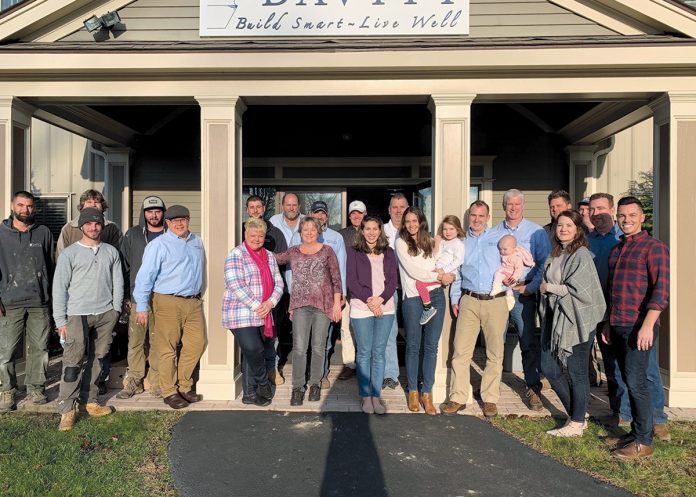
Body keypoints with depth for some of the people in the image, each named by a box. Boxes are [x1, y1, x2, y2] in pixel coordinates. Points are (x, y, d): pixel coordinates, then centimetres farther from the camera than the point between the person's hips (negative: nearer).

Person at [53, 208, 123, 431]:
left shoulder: (111, 252, 11)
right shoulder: (70, 253, 2)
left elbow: (117, 282, 13)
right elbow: (59, 287, 0)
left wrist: (116, 309, 5)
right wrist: (61, 320, -4)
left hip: (105, 314, 3)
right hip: (78, 314, -3)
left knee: (97, 359, 9)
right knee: (73, 361, -7)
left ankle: (88, 400, 20)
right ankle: (67, 409, 0)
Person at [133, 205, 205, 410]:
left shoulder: (196, 242, 14)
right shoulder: (159, 245, -6)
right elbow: (145, 275, -10)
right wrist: (142, 306, -13)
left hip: (193, 302, 6)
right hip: (168, 303, -6)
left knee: (196, 344, 8)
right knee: (168, 349, 0)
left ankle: (184, 387, 24)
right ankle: (169, 392, 13)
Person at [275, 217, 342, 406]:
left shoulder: (327, 251, 3)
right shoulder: (293, 252, 9)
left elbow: (336, 279, 2)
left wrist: (337, 303, -2)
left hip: (323, 305, -1)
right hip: (300, 305, 1)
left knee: (318, 347, 7)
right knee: (299, 348, -4)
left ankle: (315, 384, 22)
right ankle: (298, 387, 7)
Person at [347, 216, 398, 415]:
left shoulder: (388, 252, 12)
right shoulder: (354, 252, 5)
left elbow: (393, 279, 5)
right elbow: (351, 281, -2)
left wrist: (381, 299, -10)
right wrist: (368, 300, -11)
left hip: (385, 307, 2)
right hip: (361, 307, -2)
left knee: (379, 352, 4)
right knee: (364, 352, 3)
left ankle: (376, 395, 12)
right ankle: (365, 395, 13)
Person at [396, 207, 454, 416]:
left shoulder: (430, 242, 16)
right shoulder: (401, 243, 3)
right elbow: (413, 271, -6)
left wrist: (446, 275, -4)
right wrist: (439, 276, -1)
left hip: (436, 295, 4)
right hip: (413, 297, -3)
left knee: (431, 346, 4)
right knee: (413, 346, 5)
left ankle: (427, 394, 12)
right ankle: (413, 391, 19)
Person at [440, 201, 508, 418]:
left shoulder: (499, 238, 8)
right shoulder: (461, 242, 14)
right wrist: (454, 299, 10)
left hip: (496, 301, -1)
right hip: (469, 301, 2)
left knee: (495, 353, 5)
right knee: (460, 351, -2)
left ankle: (490, 399, 17)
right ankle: (458, 398, 7)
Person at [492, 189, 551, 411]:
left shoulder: (536, 232, 3)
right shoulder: (494, 231, 10)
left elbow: (544, 263, -2)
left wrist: (531, 287, -10)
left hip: (523, 292, -2)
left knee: (529, 342, -3)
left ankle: (533, 388, 7)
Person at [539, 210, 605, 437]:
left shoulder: (581, 255, -11)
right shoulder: (554, 254, 13)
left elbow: (577, 289, -18)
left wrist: (548, 287, -9)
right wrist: (544, 288, -1)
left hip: (577, 320, -8)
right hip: (555, 318, 8)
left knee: (576, 373, 3)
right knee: (549, 368, 10)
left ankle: (577, 424, 17)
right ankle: (575, 415, 26)